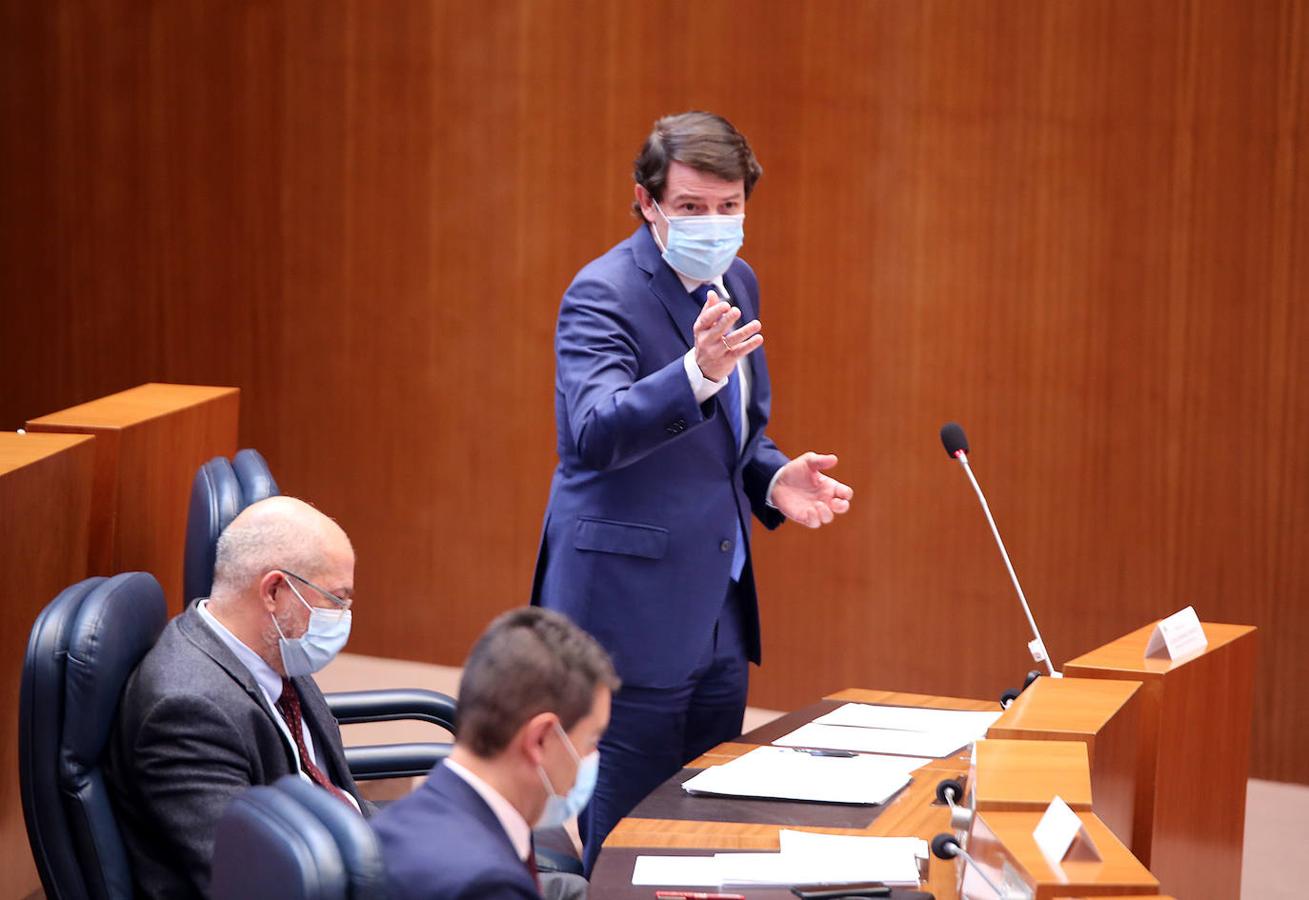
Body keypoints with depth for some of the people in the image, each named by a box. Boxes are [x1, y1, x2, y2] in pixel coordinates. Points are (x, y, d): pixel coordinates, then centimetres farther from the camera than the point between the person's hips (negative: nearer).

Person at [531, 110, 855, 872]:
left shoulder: (737, 284, 11)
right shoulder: (604, 293, -14)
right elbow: (594, 432, -30)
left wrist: (773, 478, 2)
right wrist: (696, 374, -46)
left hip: (718, 608, 8)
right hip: (632, 604, -8)